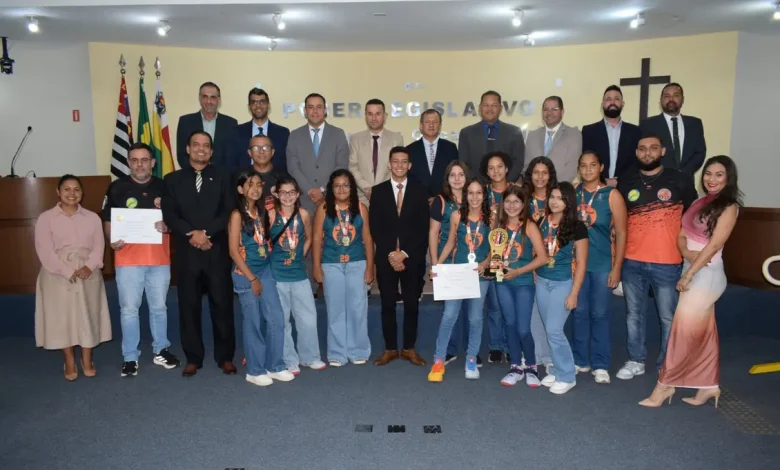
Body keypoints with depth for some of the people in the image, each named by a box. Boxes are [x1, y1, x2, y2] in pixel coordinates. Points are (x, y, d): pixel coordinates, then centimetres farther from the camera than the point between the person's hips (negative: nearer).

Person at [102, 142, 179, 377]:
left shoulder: (163, 187, 5)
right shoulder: (116, 187, 1)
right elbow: (107, 221, 3)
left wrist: (167, 226, -12)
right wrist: (112, 240, -15)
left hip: (159, 258, 2)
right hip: (128, 259, -1)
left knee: (159, 307, 13)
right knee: (129, 309, 4)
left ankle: (161, 350, 27)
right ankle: (130, 357, 15)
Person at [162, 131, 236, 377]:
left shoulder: (222, 176, 8)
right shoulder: (173, 179, 11)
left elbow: (230, 211, -2)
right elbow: (169, 215, 1)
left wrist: (206, 232, -13)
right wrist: (191, 234, -14)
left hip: (217, 250, -1)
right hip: (186, 251, 1)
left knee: (222, 304, 3)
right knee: (189, 306, 5)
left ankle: (225, 357, 14)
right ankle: (193, 358, 17)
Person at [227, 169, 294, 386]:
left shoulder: (263, 211, 8)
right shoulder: (237, 215, -11)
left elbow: (267, 241, 8)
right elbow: (234, 251, -14)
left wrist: (273, 213, 1)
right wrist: (252, 278, -13)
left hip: (266, 270, 6)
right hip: (245, 273, -6)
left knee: (277, 319, 5)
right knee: (253, 323, 3)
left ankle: (275, 366, 19)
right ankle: (255, 371, 17)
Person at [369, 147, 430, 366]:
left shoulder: (419, 192, 5)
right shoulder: (378, 191, 6)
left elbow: (423, 229, -1)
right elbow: (375, 228, 1)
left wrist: (404, 253, -10)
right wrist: (391, 254, -9)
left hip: (412, 258, 0)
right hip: (386, 258, 0)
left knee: (411, 305, 6)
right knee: (388, 305, 5)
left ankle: (409, 349, 18)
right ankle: (390, 349, 16)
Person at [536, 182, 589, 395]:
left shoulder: (577, 227, -10)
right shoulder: (542, 222, 3)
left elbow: (581, 263, -9)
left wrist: (574, 293, -12)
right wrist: (534, 276, 3)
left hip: (563, 283, -5)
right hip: (542, 281, 5)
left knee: (554, 330, -7)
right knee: (550, 330, 11)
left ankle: (567, 376, 9)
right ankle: (557, 369, 25)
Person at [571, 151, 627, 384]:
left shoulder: (612, 195, -3)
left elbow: (621, 233, -4)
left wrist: (617, 268, -8)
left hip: (603, 264, -2)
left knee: (600, 314, 4)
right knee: (579, 312, 9)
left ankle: (600, 365, 15)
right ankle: (580, 360, 22)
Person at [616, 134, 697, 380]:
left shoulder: (679, 181, -1)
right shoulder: (626, 185, 6)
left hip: (667, 263, -3)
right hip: (632, 262, 3)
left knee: (668, 317, 7)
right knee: (634, 314, 12)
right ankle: (636, 361, 25)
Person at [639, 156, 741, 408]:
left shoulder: (728, 207, -10)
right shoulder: (699, 202, 11)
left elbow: (713, 246, -16)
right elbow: (681, 235, 7)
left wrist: (688, 275, -16)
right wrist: (687, 254, -14)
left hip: (707, 274, -7)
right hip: (691, 271, 7)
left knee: (684, 330, -3)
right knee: (703, 331, 12)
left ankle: (665, 385, 5)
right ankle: (709, 385, 22)